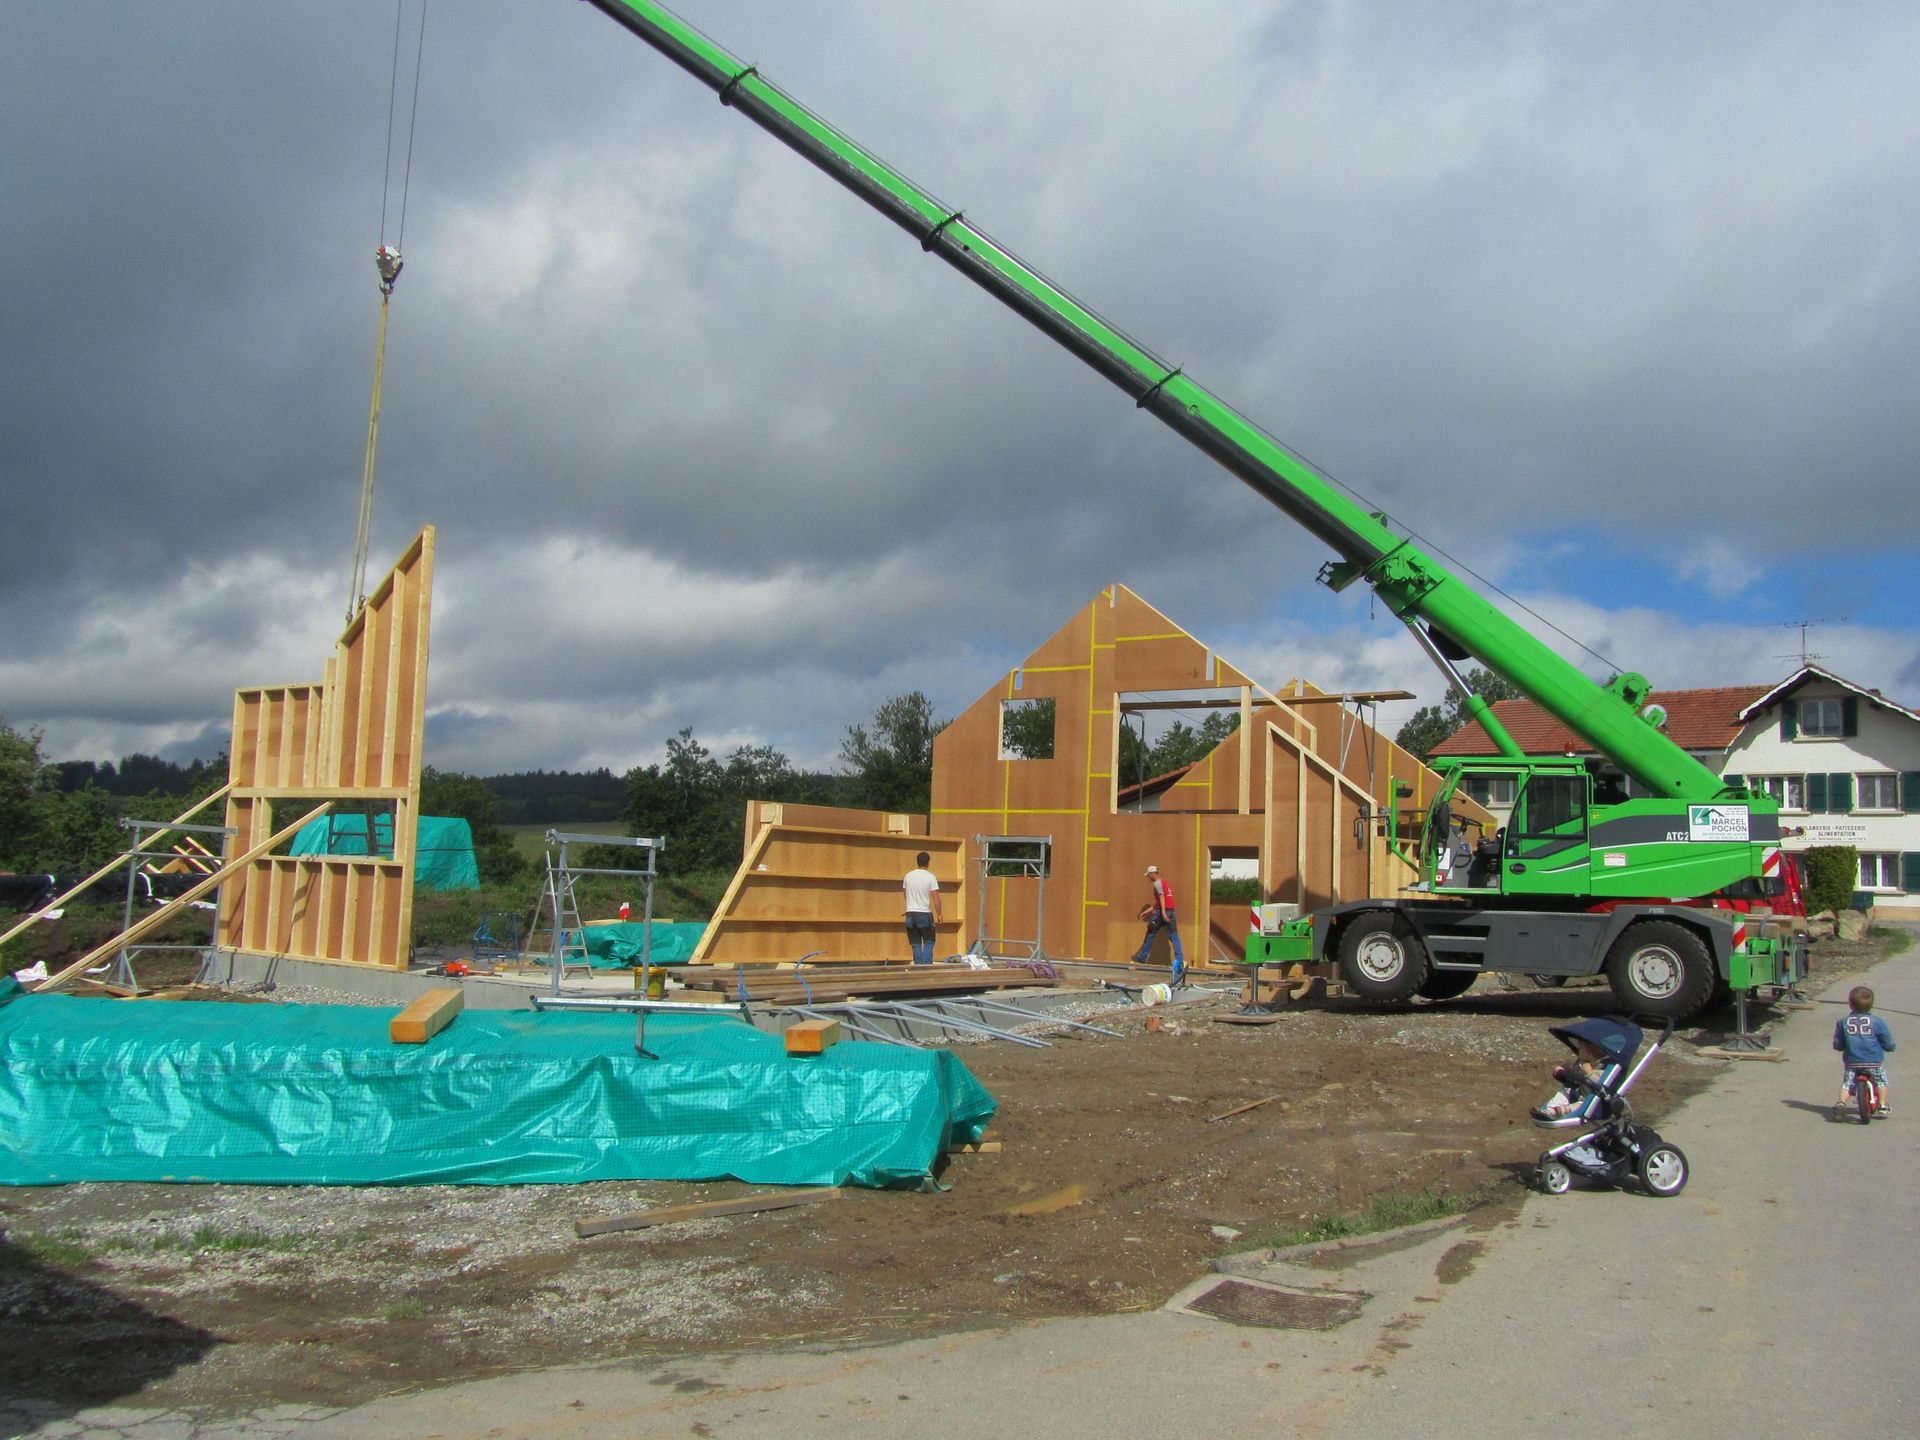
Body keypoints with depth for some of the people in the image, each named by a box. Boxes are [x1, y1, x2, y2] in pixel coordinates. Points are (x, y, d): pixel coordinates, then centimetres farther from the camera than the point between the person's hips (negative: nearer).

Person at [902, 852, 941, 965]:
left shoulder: (908, 876, 5)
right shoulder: (930, 877, -7)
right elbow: (936, 898, -11)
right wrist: (939, 914, -3)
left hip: (910, 913, 3)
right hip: (925, 914, -3)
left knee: (916, 944, 8)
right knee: (928, 942, 7)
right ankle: (927, 965, -5)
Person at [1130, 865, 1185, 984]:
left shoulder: (1157, 883, -3)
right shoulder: (1166, 884, 24)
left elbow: (1162, 897, -18)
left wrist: (1163, 912, -29)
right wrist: (1147, 911, 34)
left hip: (1162, 912, -7)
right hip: (1172, 911, 7)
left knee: (1150, 934, 8)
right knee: (1175, 937, 0)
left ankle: (1141, 959, 17)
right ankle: (1180, 960, -15)